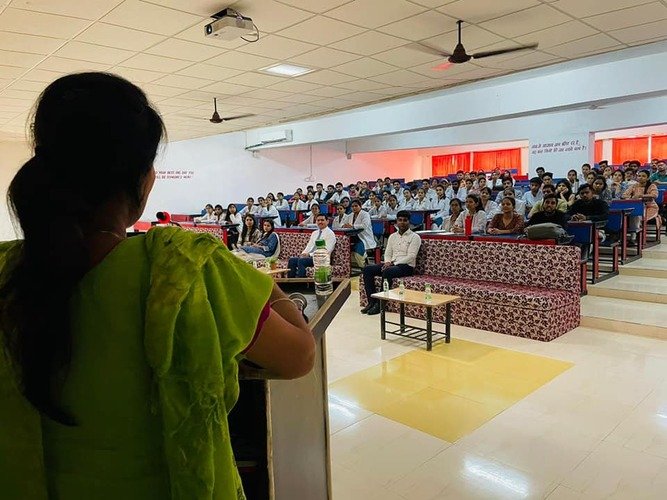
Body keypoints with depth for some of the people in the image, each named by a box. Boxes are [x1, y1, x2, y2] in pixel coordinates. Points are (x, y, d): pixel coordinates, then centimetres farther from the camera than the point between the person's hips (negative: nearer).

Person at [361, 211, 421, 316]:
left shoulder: (414, 237, -2)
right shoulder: (392, 236, 18)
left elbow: (411, 257, -12)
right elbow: (387, 253, 16)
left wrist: (393, 263, -18)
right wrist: (388, 262, -8)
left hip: (406, 266, -6)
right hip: (391, 264, 7)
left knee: (387, 272, -37)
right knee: (367, 269, -14)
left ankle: (380, 304, -27)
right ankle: (371, 302, -15)